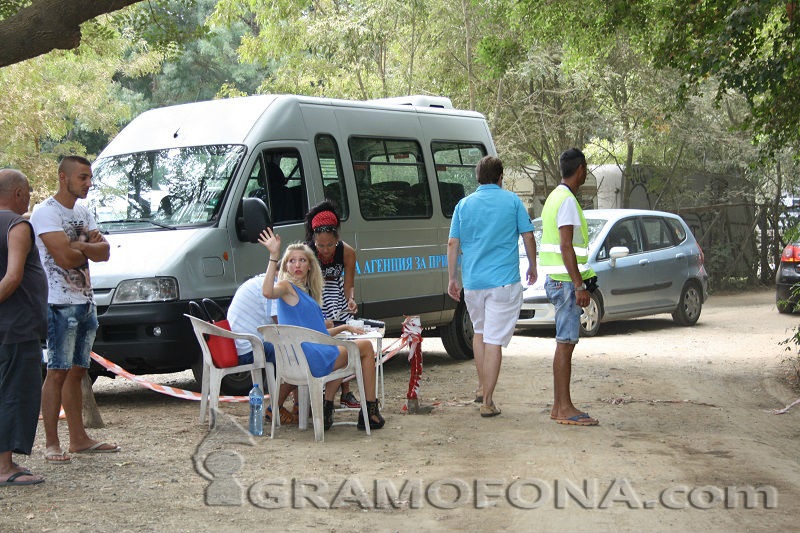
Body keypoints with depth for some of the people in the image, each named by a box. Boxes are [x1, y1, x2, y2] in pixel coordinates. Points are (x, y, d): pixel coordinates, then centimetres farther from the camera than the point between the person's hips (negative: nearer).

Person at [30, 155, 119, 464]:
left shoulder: (83, 213, 16)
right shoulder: (46, 212, -11)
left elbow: (104, 253, 5)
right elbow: (65, 257, -21)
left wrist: (81, 246, -14)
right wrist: (90, 248, -3)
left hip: (86, 302, 8)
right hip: (60, 303, -8)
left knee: (76, 371, 12)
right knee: (57, 372, -8)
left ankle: (79, 438, 16)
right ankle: (51, 444, -5)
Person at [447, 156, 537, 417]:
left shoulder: (464, 204, 6)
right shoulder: (512, 201, 0)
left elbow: (453, 244, 3)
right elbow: (528, 237, 1)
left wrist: (452, 279, 10)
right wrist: (532, 267, 16)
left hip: (473, 282, 3)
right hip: (504, 281, -3)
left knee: (479, 331, 24)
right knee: (494, 340, -3)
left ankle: (482, 388, 27)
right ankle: (487, 401, -3)